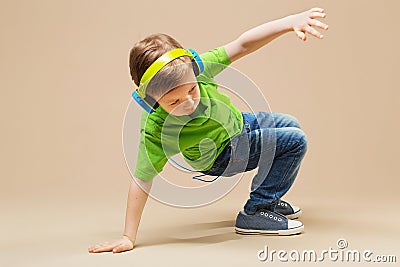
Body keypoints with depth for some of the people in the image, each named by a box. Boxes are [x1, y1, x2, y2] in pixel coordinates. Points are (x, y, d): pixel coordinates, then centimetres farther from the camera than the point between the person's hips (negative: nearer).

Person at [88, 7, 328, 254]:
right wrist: (128, 237, -31)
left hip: (239, 121, 7)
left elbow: (242, 45, -32)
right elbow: (142, 180, -34)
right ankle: (255, 214, -7)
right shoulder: (155, 129, -40)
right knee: (295, 141, -15)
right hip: (224, 156, -6)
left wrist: (290, 22, -43)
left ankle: (270, 199, 32)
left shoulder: (194, 67, -31)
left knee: (290, 124, 25)